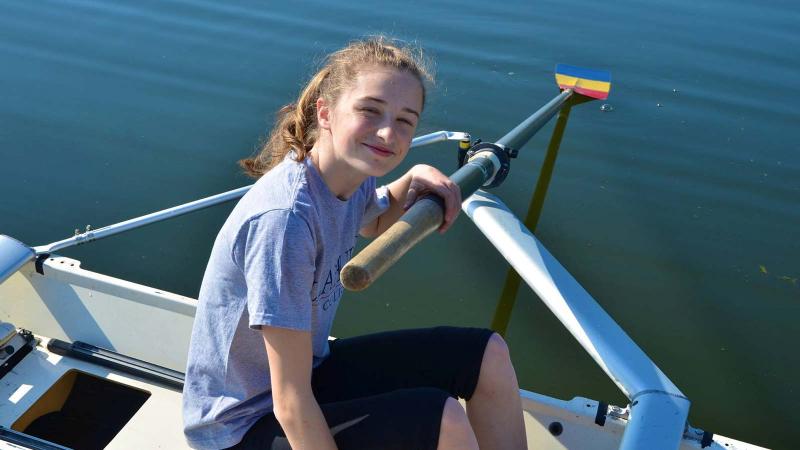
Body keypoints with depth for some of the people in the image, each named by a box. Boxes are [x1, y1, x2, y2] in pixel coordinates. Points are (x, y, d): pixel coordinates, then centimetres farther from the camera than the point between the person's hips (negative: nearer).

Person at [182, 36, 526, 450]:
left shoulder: (353, 180, -8)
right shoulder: (284, 218, -33)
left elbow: (374, 223, 21)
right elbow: (290, 407, -30)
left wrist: (413, 179, 0)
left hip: (307, 369, 8)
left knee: (488, 357, 4)